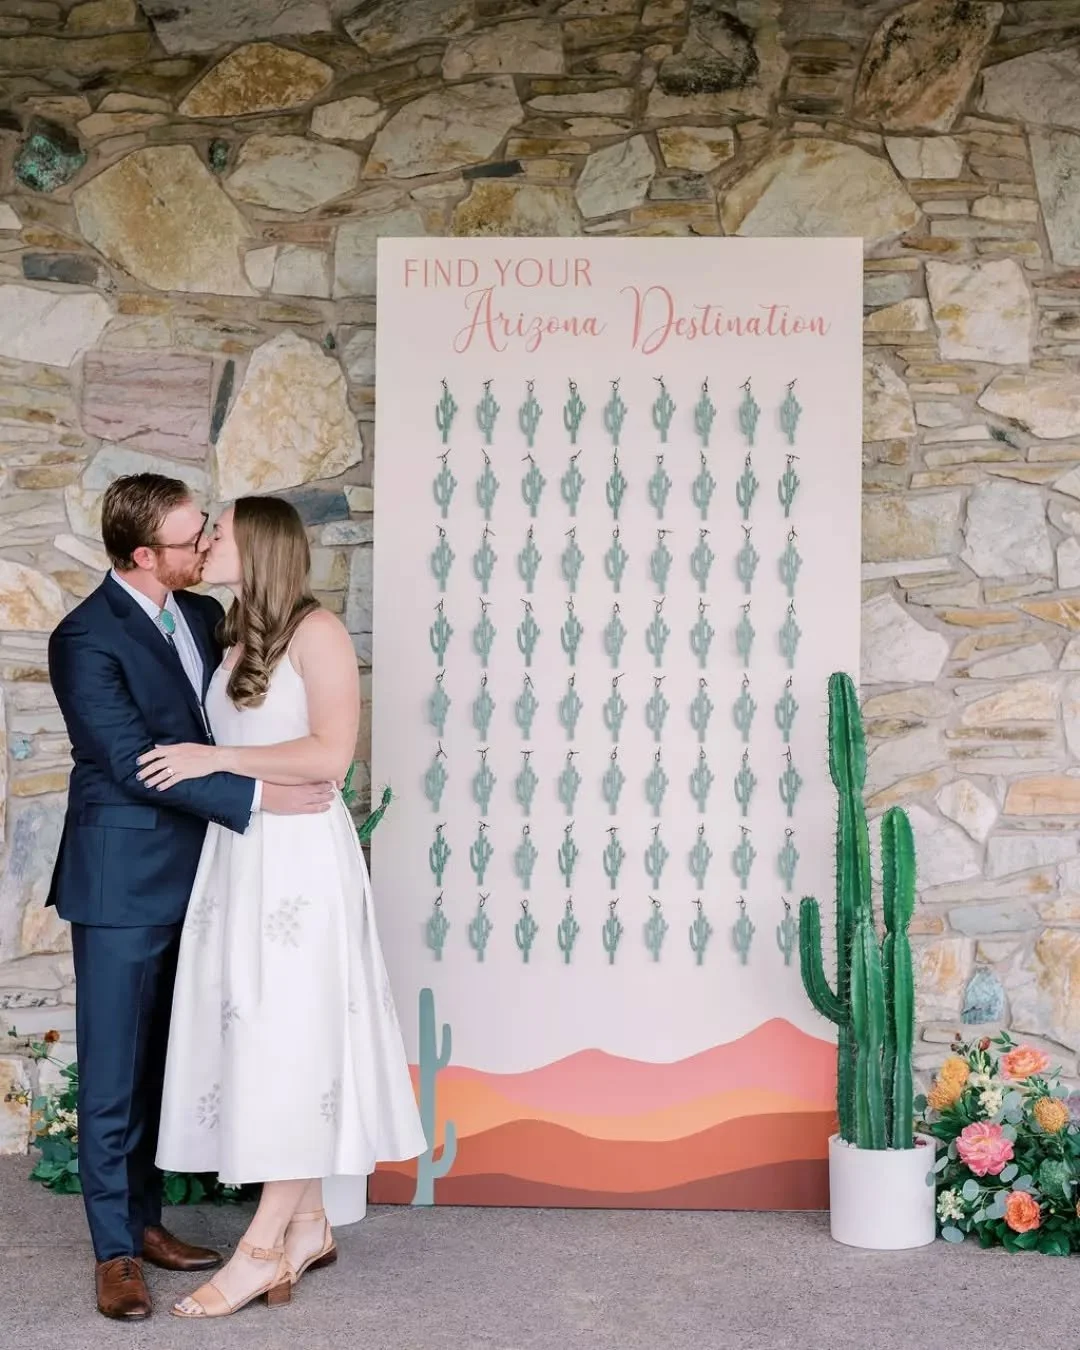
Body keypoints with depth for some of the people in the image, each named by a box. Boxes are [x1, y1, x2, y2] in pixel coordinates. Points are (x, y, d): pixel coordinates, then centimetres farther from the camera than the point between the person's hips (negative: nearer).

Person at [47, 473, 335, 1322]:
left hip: (190, 877, 7)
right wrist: (257, 797, -21)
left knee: (160, 1064, 16)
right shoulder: (87, 638, -15)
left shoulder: (204, 615, 7)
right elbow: (133, 761, -20)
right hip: (124, 882, -7)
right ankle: (116, 1254, 15)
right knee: (113, 1071, 3)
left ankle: (145, 1220, 29)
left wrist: (311, 773, -1)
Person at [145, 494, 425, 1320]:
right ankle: (310, 1222, 16)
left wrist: (214, 760, -15)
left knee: (291, 1037, -4)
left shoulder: (316, 631, -8)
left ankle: (266, 1243, 0)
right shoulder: (235, 639, 14)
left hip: (299, 859, -8)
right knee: (256, 1036, 7)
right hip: (236, 853, 8)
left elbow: (329, 756, -17)